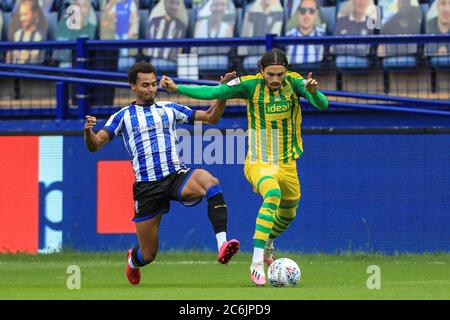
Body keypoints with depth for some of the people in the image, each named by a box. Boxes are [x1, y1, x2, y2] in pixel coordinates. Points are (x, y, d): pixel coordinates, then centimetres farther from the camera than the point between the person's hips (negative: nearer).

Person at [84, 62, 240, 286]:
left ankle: (222, 245, -43)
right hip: (147, 185, -1)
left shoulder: (169, 109, 15)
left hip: (177, 175, 1)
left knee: (209, 181, -36)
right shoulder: (123, 116, 10)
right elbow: (94, 145, 3)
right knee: (148, 254, 4)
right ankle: (132, 261, 45)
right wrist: (88, 131, -20)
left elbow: (210, 117, 17)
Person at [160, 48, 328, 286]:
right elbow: (213, 92, -15)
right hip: (258, 162, -4)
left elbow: (322, 105, -20)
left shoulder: (294, 82, -9)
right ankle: (257, 262, -35)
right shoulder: (250, 85, -13)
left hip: (287, 164, 4)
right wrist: (177, 88, -23)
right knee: (273, 195, -33)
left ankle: (267, 242, 55)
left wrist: (313, 92, -43)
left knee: (288, 214, 19)